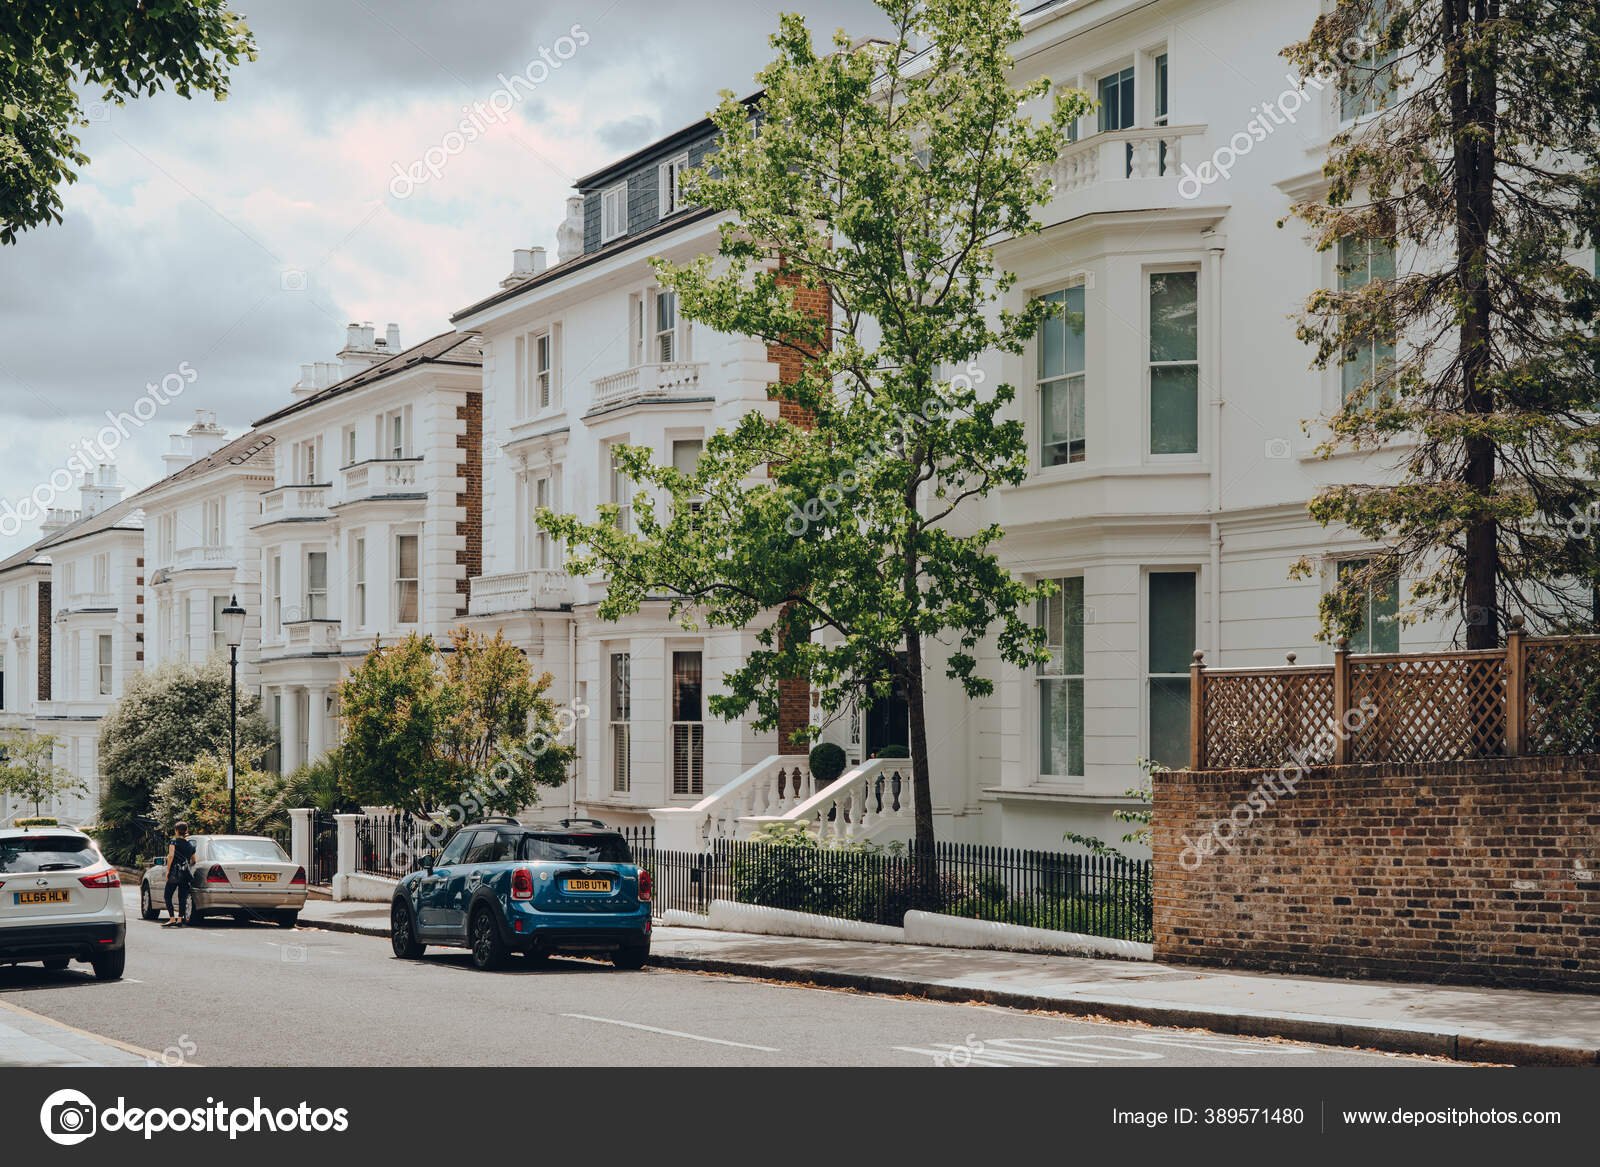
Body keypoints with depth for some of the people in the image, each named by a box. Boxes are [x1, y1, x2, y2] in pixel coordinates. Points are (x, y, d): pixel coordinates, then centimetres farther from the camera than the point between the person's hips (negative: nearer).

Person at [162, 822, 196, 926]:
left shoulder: (174, 842, -2)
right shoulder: (191, 845, 14)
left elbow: (171, 855, -13)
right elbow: (193, 860, 18)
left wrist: (168, 870, -10)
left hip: (175, 871, -5)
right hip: (186, 872, 5)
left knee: (168, 896, 1)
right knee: (182, 897, 6)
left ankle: (172, 918, -9)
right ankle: (180, 918, 0)